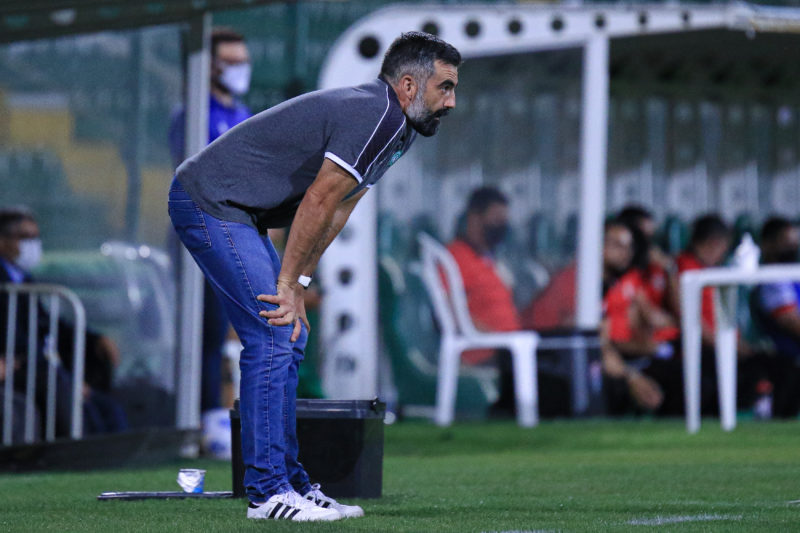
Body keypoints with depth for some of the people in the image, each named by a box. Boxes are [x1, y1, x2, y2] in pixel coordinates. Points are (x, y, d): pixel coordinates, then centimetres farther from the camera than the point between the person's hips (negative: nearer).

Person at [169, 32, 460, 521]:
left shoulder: (397, 128, 12)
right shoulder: (375, 115, -20)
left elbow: (338, 208, 14)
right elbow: (318, 202, -20)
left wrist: (298, 284, 8)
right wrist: (288, 284, -13)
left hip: (234, 214, 11)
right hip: (210, 204, -11)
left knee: (289, 340, 10)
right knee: (273, 337, -13)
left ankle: (291, 482, 14)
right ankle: (268, 492, -11)